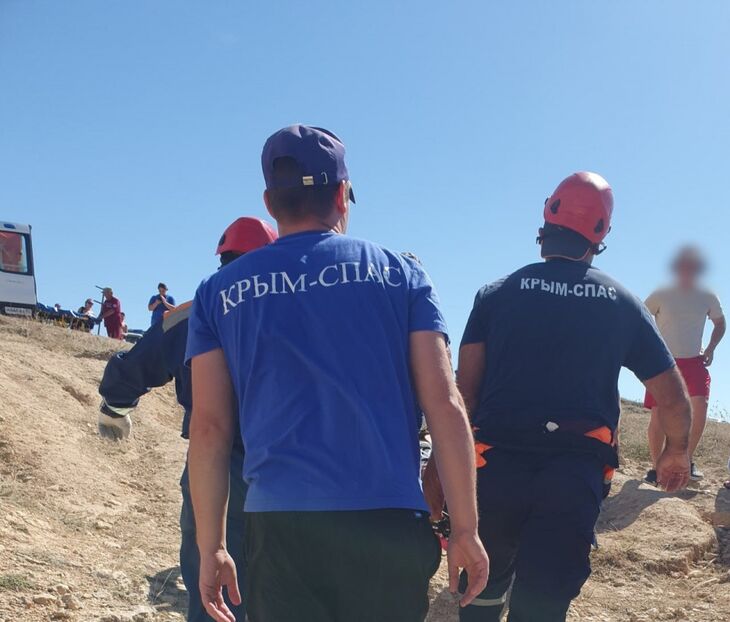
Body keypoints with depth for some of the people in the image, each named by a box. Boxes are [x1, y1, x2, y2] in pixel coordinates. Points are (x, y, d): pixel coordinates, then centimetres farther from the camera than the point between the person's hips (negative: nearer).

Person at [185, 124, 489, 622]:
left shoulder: (220, 291, 8)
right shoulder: (400, 273, 6)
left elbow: (209, 426, 4)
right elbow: (444, 404, -1)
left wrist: (211, 548, 9)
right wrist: (465, 529, 3)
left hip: (279, 526, 0)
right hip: (390, 524, 0)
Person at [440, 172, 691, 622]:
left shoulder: (497, 294, 7)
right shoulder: (623, 305, 9)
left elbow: (463, 393, 0)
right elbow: (674, 400, 12)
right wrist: (677, 452, 31)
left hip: (496, 464, 1)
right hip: (577, 472, 0)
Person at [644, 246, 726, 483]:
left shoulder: (708, 298, 5)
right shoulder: (661, 296, -2)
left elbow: (720, 324, 22)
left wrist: (710, 348, 10)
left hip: (694, 362, 1)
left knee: (700, 405, -19)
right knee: (658, 414, -4)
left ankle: (688, 459, -2)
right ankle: (656, 466, 11)